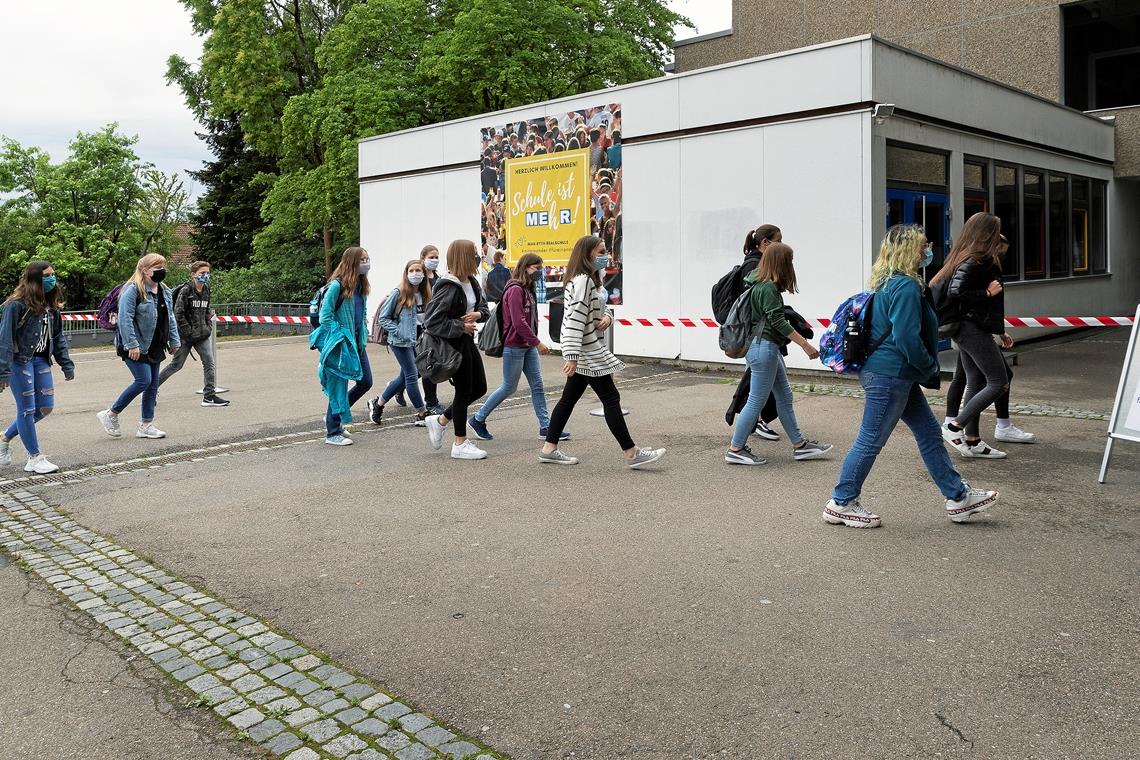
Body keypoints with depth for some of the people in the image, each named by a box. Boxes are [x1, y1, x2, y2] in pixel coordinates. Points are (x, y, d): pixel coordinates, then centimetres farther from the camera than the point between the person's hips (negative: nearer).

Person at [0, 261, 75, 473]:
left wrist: (66, 365, 9)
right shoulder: (17, 304, -15)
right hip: (20, 360, -7)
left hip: (41, 360, 8)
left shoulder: (51, 304, 7)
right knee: (27, 409, 0)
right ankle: (35, 458, 9)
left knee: (45, 407, 10)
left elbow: (58, 336, 12)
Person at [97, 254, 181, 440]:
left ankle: (146, 425, 16)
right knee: (143, 381, -14)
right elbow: (125, 319, -19)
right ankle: (111, 414, 2)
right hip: (136, 347, -8)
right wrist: (132, 345, -23)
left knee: (153, 384, 8)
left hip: (155, 347, 8)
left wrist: (174, 341, 14)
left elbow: (170, 318, 18)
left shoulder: (165, 292, 11)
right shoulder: (133, 290, -15)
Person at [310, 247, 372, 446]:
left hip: (356, 342, 8)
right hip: (340, 345, -8)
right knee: (339, 387, -2)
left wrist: (363, 338, 12)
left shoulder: (361, 286, 10)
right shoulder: (337, 285, -15)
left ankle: (334, 416, 28)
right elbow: (325, 316, -15)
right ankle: (332, 433, 10)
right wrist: (339, 337, -15)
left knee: (365, 382, 10)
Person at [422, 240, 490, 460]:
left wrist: (477, 314, -8)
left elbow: (484, 307, 15)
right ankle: (460, 444, 14)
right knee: (464, 391, 0)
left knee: (480, 388, 14)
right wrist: (461, 326, -19)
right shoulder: (448, 288, -21)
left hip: (468, 341, 9)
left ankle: (440, 420, 27)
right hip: (454, 345, -9)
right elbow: (432, 321, -23)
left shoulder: (472, 282, 5)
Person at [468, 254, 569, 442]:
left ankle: (546, 427, 10)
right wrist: (537, 343, -19)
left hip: (528, 347, 9)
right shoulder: (515, 290, -17)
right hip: (514, 347, -9)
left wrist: (534, 343, 7)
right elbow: (518, 322, -22)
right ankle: (477, 420, 16)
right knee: (509, 387, 2)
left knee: (537, 386, 6)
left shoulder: (528, 290, 13)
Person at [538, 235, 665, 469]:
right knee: (611, 399, -6)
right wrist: (572, 356, -28)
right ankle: (632, 454, -2)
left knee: (569, 398, 12)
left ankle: (549, 449, 17)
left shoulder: (589, 280, 17)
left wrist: (607, 317, 0)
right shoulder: (582, 281, -16)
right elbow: (575, 320, -23)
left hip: (586, 352, 11)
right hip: (587, 352, -11)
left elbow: (600, 309, 24)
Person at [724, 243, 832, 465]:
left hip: (768, 348, 11)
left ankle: (800, 445, 20)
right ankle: (735, 449, 4)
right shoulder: (768, 288, -17)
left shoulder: (762, 284, 11)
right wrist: (805, 344, -18)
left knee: (784, 396, 13)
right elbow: (778, 321, -20)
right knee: (757, 401, -4)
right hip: (764, 348, -11)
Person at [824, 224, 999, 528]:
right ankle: (841, 504, 11)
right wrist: (931, 368, -9)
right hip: (889, 375, -11)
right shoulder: (906, 286, -18)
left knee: (929, 432, 14)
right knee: (871, 441, 0)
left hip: (899, 375, 11)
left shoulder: (890, 282, 12)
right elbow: (907, 338, -24)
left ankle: (958, 497, 23)